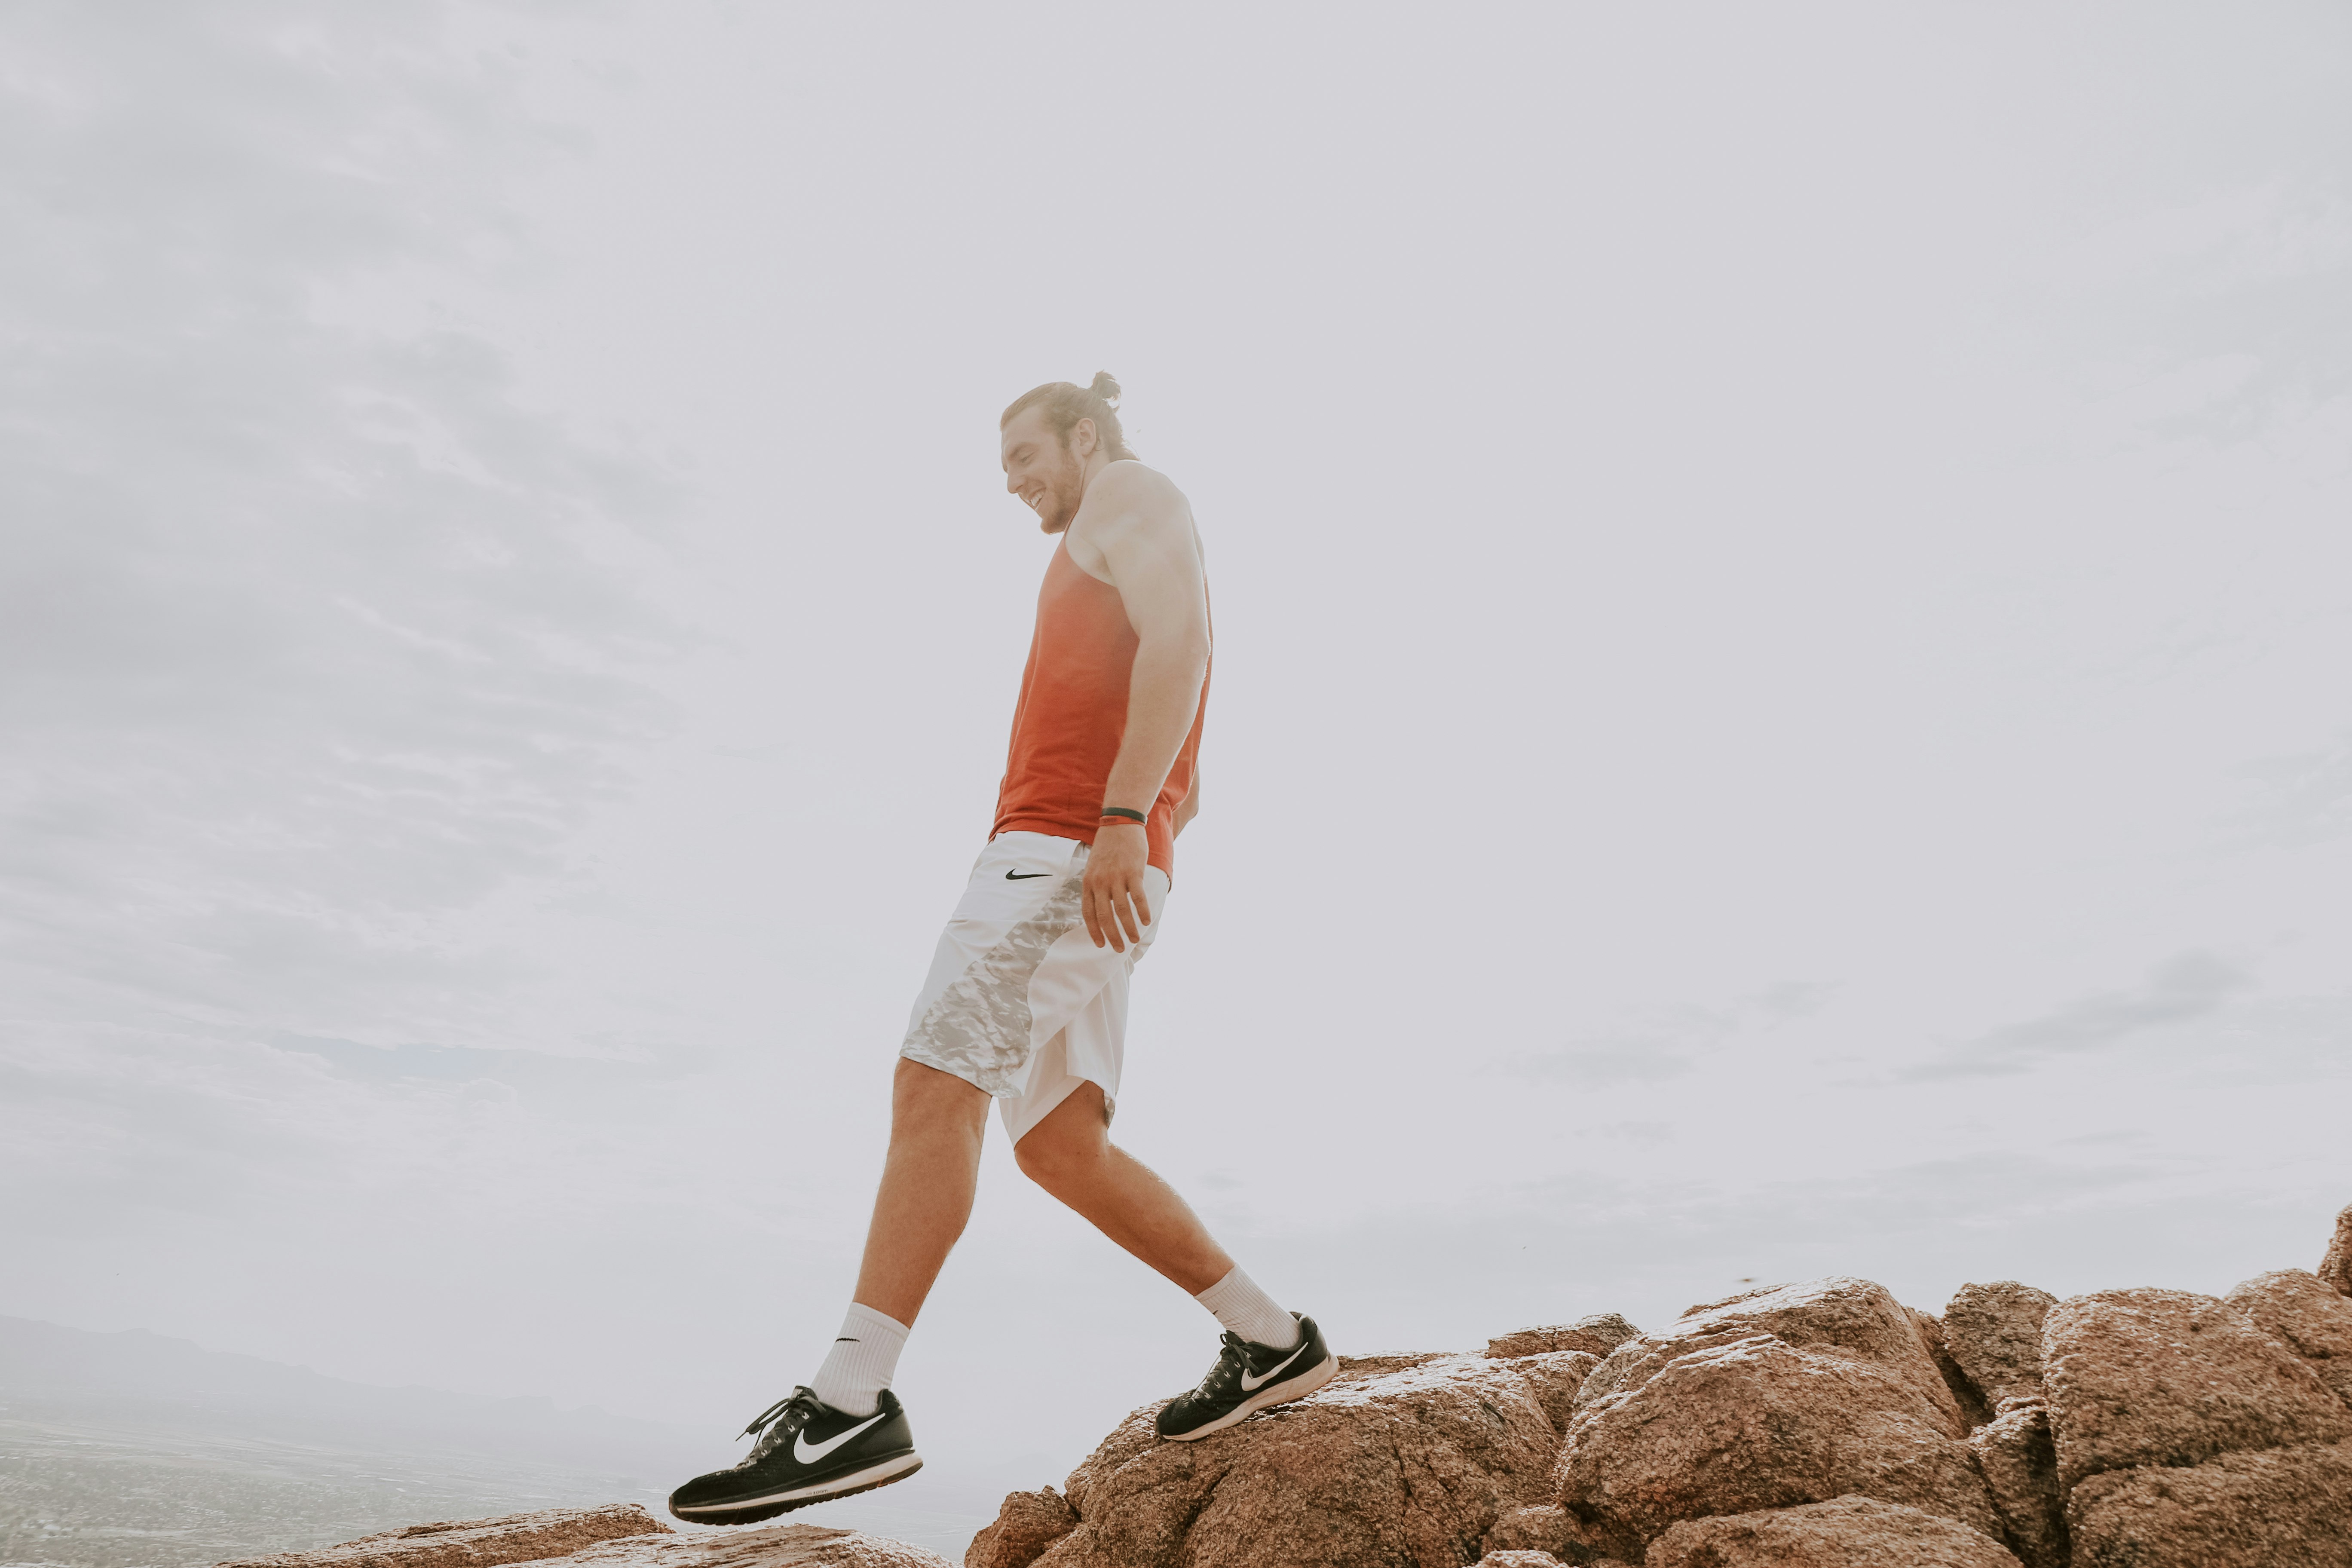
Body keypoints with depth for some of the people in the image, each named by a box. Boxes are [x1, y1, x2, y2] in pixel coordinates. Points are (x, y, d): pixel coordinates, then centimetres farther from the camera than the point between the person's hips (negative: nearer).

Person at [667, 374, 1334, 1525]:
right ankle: (1269, 1341, 7)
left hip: (1065, 841, -10)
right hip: (1091, 861, 10)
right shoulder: (1122, 579, 34)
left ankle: (849, 1407, -22)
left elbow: (1178, 638, -15)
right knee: (1055, 1140, 4)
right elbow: (1186, 788, 30)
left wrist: (1118, 820, -25)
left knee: (934, 1080, -18)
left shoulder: (1133, 496, 7)